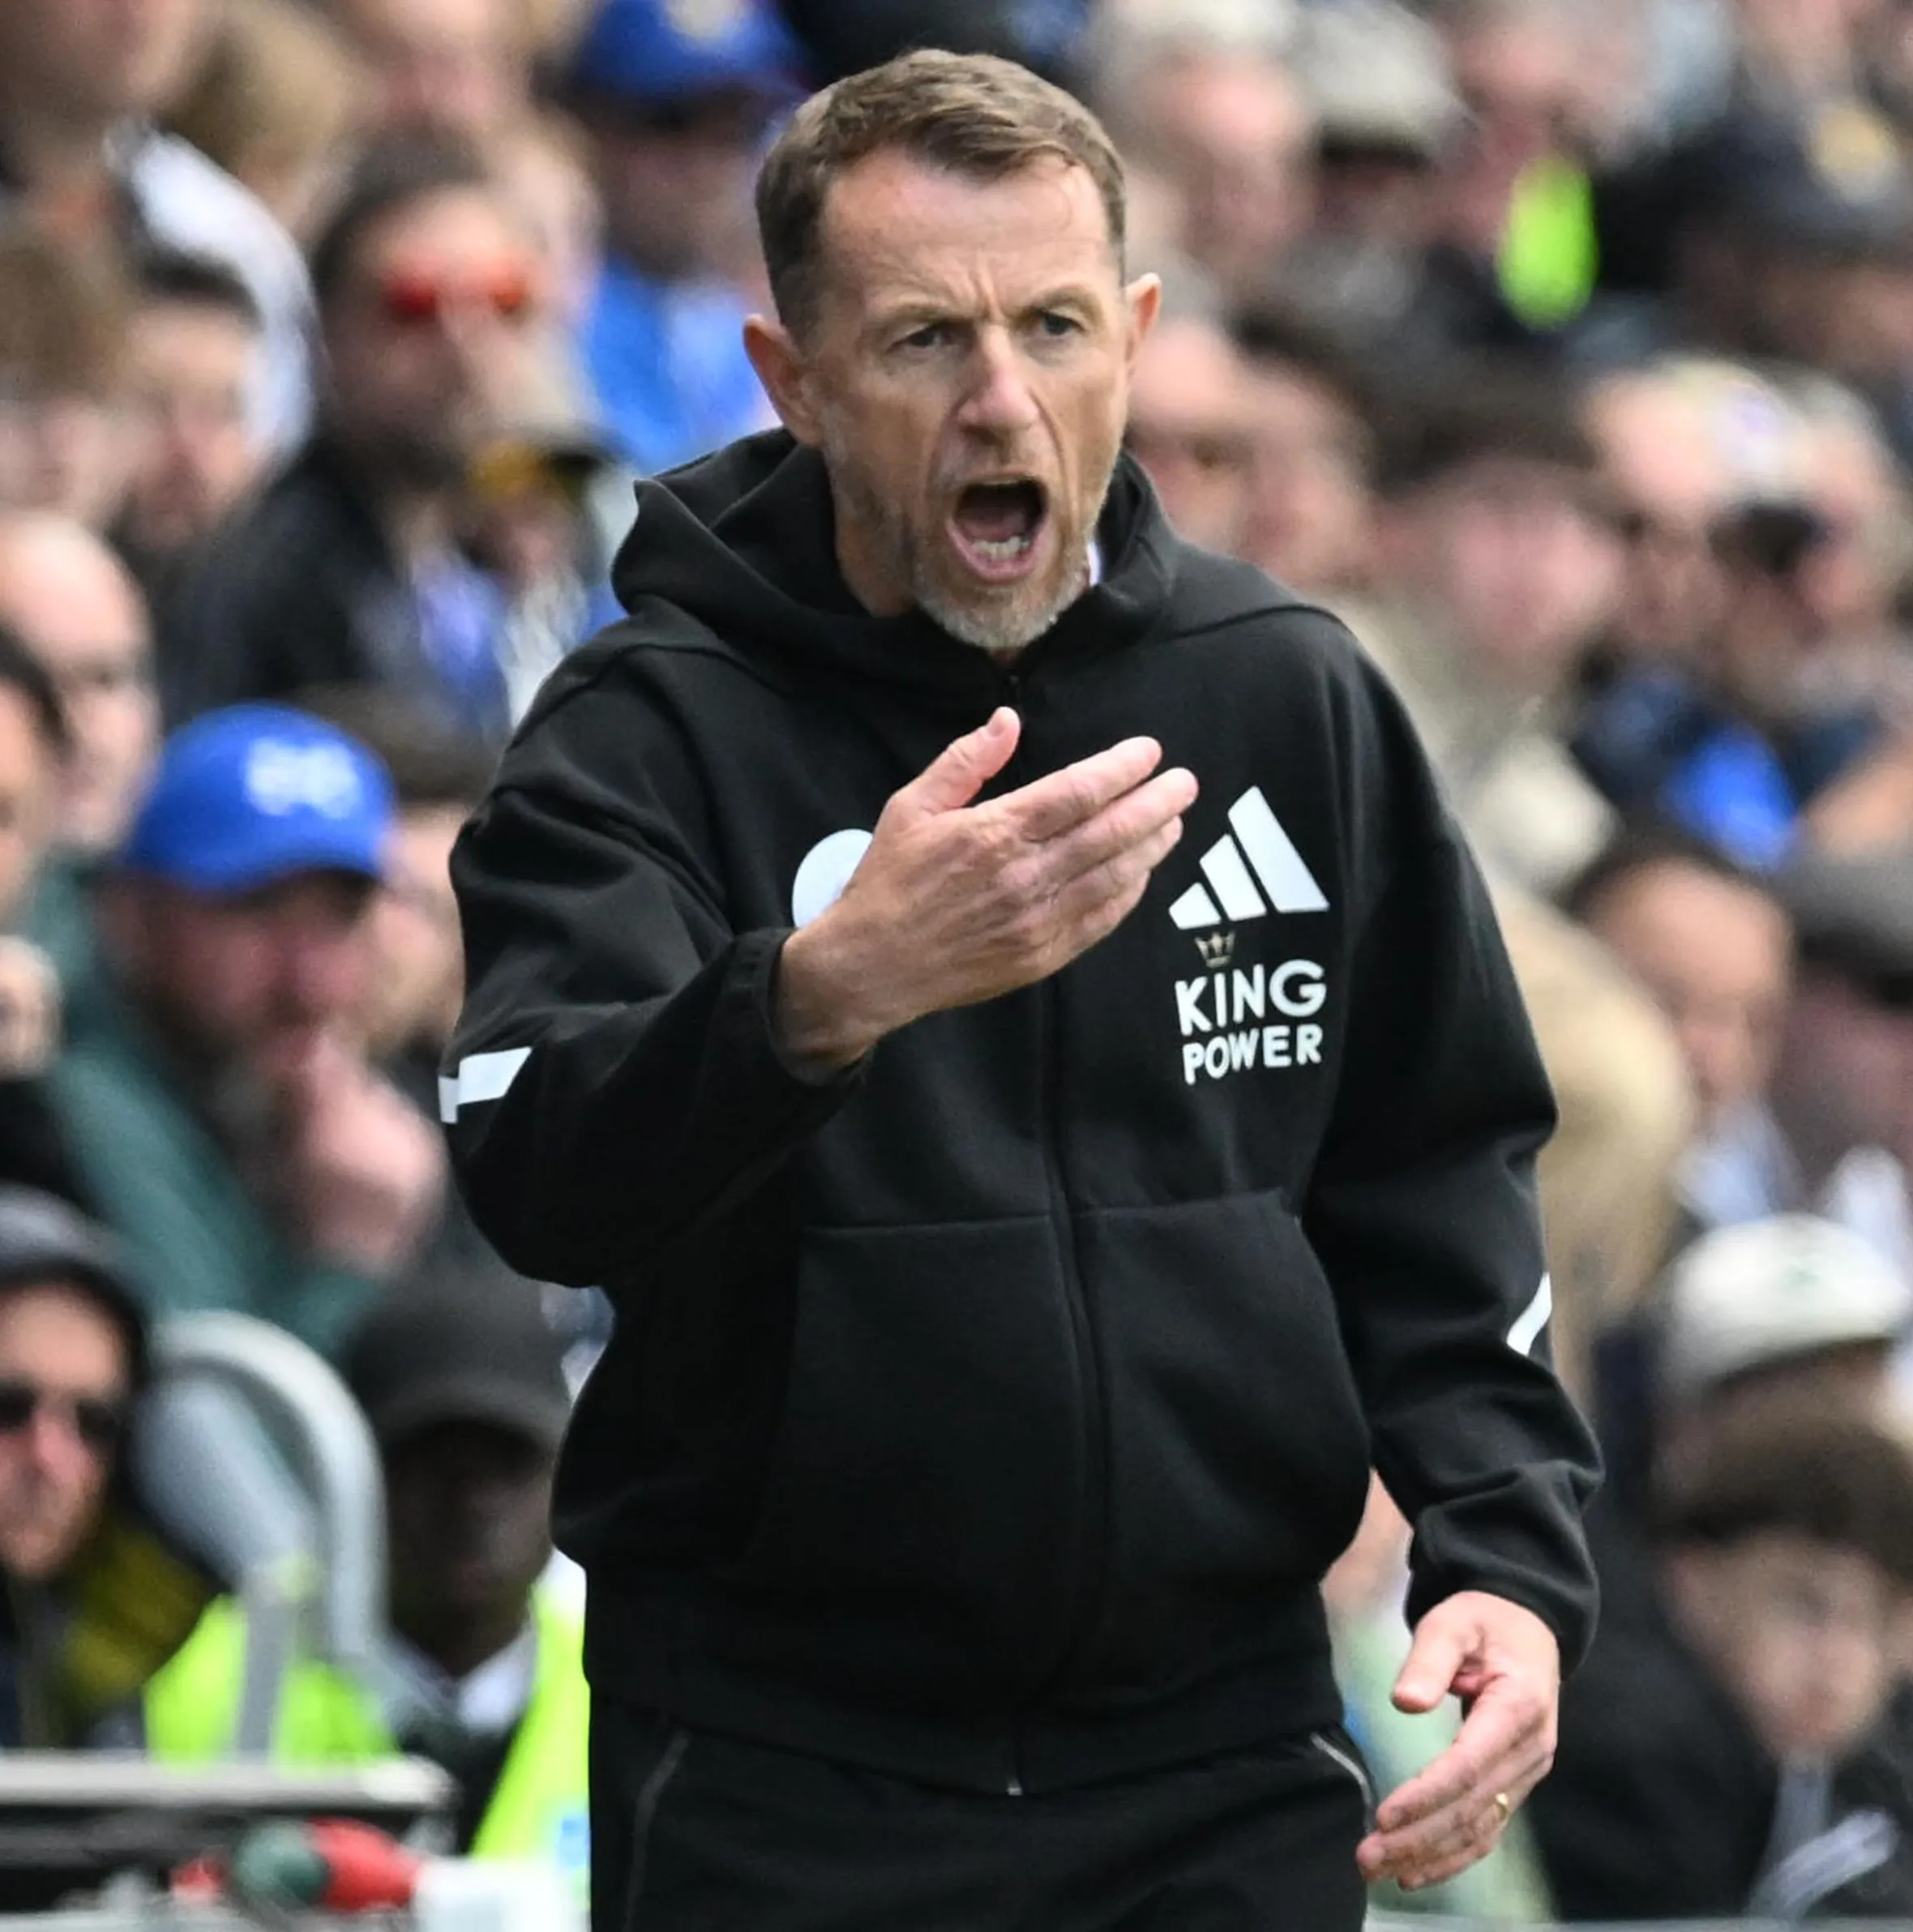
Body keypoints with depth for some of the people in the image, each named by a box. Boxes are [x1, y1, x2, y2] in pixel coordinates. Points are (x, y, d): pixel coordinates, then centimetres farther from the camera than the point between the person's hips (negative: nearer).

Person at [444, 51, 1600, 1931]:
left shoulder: (1292, 696, 4)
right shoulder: (654, 732, -8)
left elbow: (1427, 1188, 11)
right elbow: (538, 1178, -23)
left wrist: (1506, 1550, -5)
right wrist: (829, 991, -41)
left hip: (1225, 1770, 3)